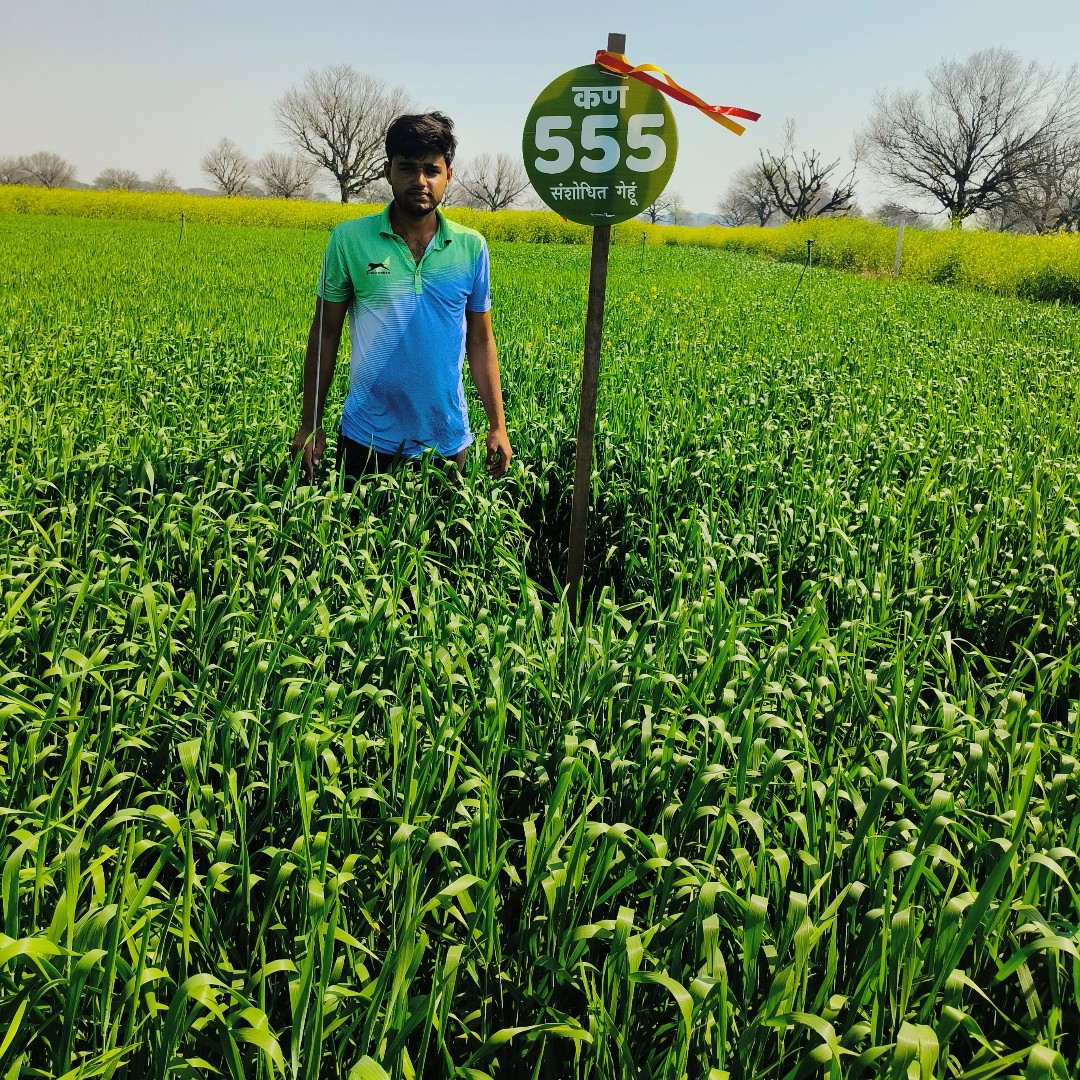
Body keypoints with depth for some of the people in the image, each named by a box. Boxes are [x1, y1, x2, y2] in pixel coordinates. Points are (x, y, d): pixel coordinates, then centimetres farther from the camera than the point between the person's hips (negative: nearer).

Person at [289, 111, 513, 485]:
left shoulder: (471, 247, 0)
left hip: (446, 441, 1)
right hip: (367, 441, -1)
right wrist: (309, 425, 2)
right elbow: (325, 334, 2)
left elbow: (480, 342, 7)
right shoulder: (349, 239, -4)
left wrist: (498, 427, 3)